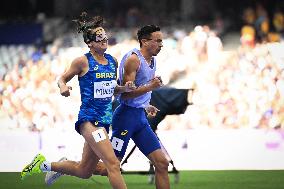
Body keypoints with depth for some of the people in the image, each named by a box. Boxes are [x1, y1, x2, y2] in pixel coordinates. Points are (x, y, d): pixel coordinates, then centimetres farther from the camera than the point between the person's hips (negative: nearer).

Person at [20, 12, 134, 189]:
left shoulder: (112, 61, 11)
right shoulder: (83, 61, -7)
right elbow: (62, 78, 3)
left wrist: (124, 88, 2)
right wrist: (63, 86, -19)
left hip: (105, 119, 8)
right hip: (89, 119, -8)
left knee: (84, 171, 17)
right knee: (113, 164, -21)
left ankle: (44, 164, 39)